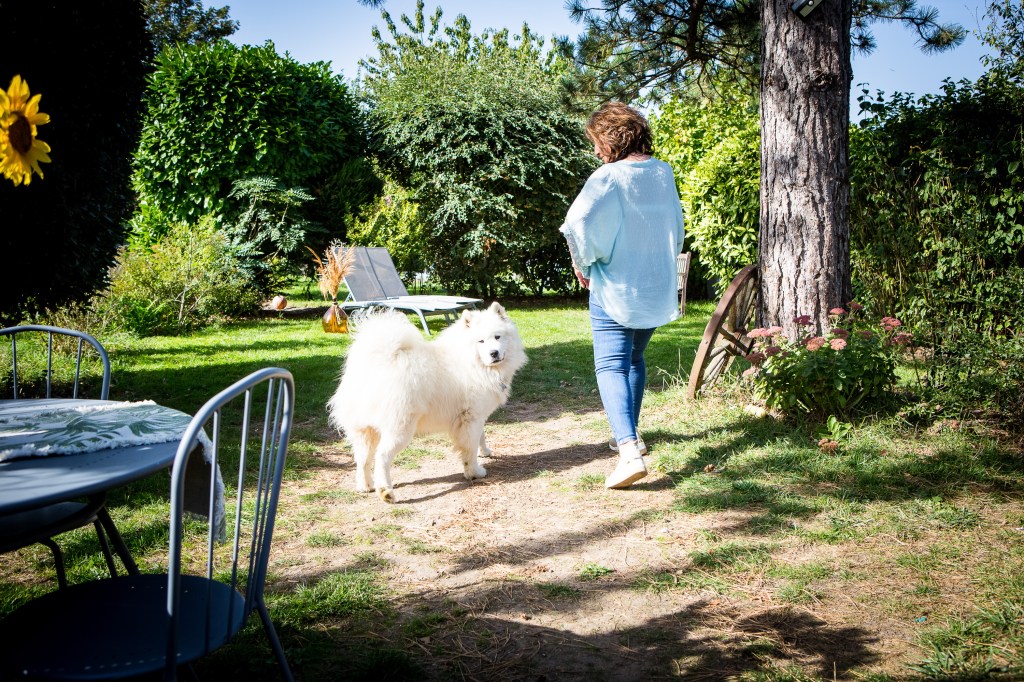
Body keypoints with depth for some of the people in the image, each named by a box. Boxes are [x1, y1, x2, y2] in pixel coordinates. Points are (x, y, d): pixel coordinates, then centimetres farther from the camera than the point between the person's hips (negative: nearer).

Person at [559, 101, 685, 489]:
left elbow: (579, 220, -29)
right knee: (635, 359, 23)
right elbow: (677, 227, 16)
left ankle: (630, 452, -21)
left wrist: (582, 263, -13)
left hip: (616, 287, -7)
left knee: (612, 367, -7)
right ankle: (630, 435, 33)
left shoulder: (609, 177, -16)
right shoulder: (664, 173, 5)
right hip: (659, 288, 7)